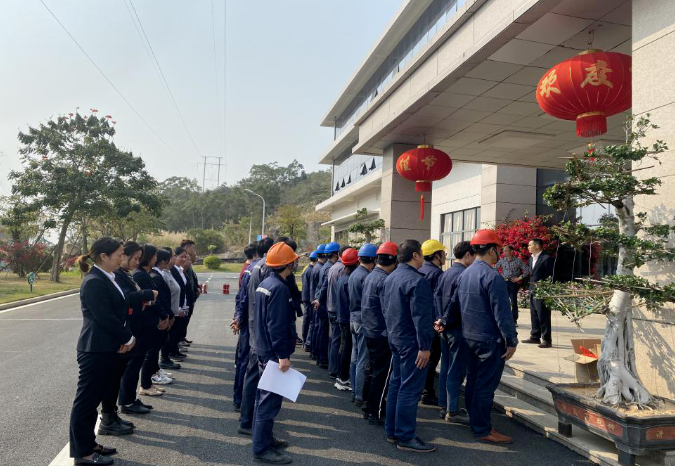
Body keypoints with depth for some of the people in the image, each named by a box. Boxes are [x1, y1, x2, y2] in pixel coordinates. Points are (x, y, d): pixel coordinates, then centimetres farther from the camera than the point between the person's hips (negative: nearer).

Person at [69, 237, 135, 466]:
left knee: (93, 399, 17)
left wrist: (122, 339, 1)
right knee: (86, 400, 3)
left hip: (106, 348, 9)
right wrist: (128, 338, -10)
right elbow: (105, 317, -22)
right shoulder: (94, 282, -19)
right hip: (95, 350, -9)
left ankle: (88, 443, 29)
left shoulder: (107, 279, 10)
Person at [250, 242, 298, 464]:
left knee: (264, 397, 18)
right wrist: (283, 355, -23)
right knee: (270, 400, -1)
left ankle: (265, 439, 32)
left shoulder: (264, 283, 9)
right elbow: (277, 326, -25)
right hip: (274, 352, -10)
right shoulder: (279, 288, -21)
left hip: (264, 348, 10)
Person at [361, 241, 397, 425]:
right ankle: (376, 413, 12)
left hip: (370, 332, 9)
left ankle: (371, 406, 31)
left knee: (376, 371, 20)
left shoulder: (369, 277, 8)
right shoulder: (385, 280, -21)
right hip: (382, 334, -9)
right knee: (382, 374, 3)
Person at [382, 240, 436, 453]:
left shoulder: (391, 277, 10)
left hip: (395, 337, 10)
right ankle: (405, 437, 6)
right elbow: (420, 316, -23)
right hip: (411, 341, -10)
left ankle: (392, 431, 25)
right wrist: (424, 346, -21)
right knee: (410, 389, -2)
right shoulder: (416, 280, -20)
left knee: (396, 384, 16)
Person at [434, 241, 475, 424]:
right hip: (457, 328, -9)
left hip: (445, 328, 9)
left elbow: (437, 296, 6)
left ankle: (444, 407, 24)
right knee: (457, 370, 0)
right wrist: (445, 321, -9)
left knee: (445, 368, 15)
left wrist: (442, 318, 1)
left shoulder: (445, 273, 10)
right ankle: (452, 411, 9)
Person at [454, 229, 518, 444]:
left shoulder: (464, 274, 7)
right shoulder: (492, 277, -19)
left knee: (472, 381, 17)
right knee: (485, 386, 1)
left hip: (469, 337, 9)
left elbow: (453, 303, 14)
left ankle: (475, 421, 31)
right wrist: (511, 341, -13)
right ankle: (482, 430, 10)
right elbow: (502, 313, -19)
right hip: (490, 340, -9)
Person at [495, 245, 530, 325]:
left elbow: (527, 270, -4)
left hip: (513, 283, -2)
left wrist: (520, 277, -8)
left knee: (514, 303, 2)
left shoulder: (518, 261, -4)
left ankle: (514, 321, 11)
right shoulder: (502, 260, 5)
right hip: (504, 283, 2)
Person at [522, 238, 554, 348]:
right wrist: (531, 287, 13)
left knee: (543, 316, -5)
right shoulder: (531, 258, 16)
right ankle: (535, 337, 22)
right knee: (534, 315, 13)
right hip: (533, 291, 9)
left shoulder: (546, 258, -10)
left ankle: (547, 340, 2)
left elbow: (551, 276, -11)